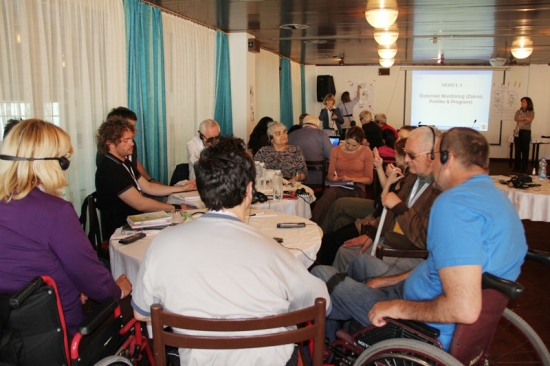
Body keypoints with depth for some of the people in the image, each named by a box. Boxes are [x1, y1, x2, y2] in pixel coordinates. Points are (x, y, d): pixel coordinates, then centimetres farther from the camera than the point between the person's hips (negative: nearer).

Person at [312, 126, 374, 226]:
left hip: (356, 189, -2)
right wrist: (333, 178, -10)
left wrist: (351, 179, -11)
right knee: (330, 192, -38)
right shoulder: (336, 150, 11)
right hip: (338, 187, 3)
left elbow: (369, 179, 5)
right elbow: (330, 174, 13)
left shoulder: (366, 152, 4)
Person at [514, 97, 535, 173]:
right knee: (517, 150, 4)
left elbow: (529, 121, -13)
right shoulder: (518, 111, 11)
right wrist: (525, 118, -11)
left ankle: (524, 168, 2)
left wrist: (520, 120, -9)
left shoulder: (531, 112, 2)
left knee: (525, 150, -1)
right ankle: (517, 167, 9)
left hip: (526, 132, -3)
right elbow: (515, 119, -6)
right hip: (517, 132, 3)